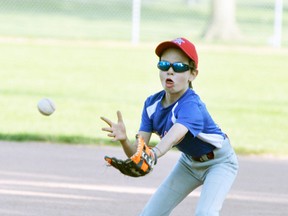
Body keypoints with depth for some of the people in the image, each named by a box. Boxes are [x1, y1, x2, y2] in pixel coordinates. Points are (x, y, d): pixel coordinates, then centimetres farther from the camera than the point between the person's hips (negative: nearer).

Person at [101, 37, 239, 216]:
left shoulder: (191, 105, -35)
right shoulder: (152, 104, -15)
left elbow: (173, 138, -55)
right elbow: (137, 152, -21)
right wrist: (124, 140, -45)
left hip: (219, 161, -7)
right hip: (189, 161, 7)